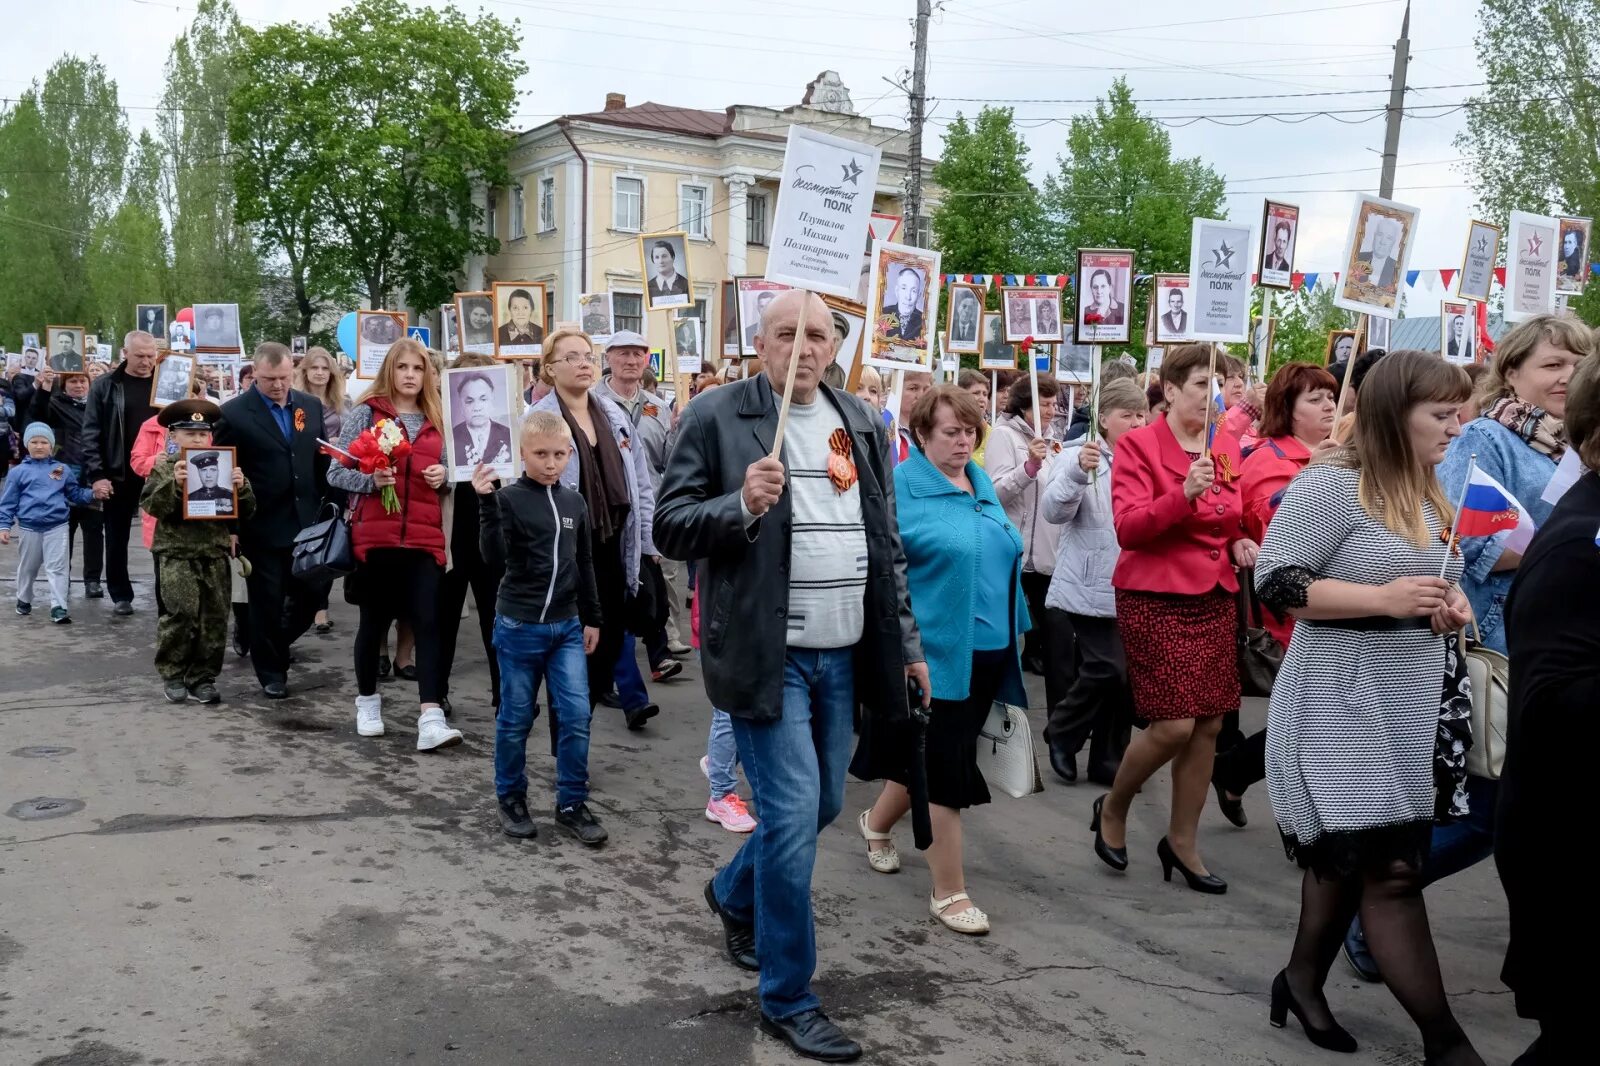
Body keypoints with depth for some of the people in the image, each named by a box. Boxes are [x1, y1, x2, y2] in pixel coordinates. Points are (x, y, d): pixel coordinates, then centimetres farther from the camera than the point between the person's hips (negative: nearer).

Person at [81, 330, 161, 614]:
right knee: (117, 539, 8)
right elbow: (91, 433, -2)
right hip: (118, 476, 0)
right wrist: (96, 475, -10)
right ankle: (121, 595, 20)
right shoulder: (105, 387, 0)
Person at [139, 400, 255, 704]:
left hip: (215, 553, 4)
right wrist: (173, 484, -23)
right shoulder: (164, 468, 1)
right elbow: (151, 506, -10)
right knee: (181, 613, -11)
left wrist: (241, 488, -11)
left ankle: (202, 678, 14)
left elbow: (245, 511, 7)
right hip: (176, 552, -3)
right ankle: (173, 674, 6)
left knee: (214, 618, 4)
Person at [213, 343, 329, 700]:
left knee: (313, 593, 8)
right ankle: (271, 672, 23)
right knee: (267, 602, 6)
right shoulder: (234, 413, -8)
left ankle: (273, 645, 35)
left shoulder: (311, 406, 6)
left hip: (307, 522, 4)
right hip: (262, 526, -4)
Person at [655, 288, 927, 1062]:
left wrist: (905, 640, 13)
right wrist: (741, 505, -26)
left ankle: (734, 894, 46)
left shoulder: (860, 422, 10)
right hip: (766, 652, -6)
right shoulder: (716, 415, -7)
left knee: (822, 805, 17)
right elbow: (671, 526, -8)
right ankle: (788, 1000, 10)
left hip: (841, 653, 6)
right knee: (792, 814, -7)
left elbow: (885, 539, 15)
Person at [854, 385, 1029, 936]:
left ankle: (876, 822, 44)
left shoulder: (982, 484, 11)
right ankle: (948, 891, 11)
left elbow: (1007, 556, 20)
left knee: (930, 759, 19)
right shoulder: (899, 489, -11)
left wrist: (1016, 627, 18)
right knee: (945, 767, -1)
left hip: (987, 651, 7)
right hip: (938, 653, -7)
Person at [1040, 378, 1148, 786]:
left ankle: (1108, 761, 23)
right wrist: (1077, 472, -32)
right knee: (1108, 668, -14)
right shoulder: (1078, 457, -3)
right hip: (1089, 590, -5)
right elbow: (1053, 511, -17)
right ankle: (1062, 734, 12)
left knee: (1125, 675, 8)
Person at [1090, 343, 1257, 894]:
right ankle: (1113, 808, 17)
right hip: (1155, 597, -6)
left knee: (1208, 725, 6)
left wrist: (1241, 543, 4)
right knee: (1174, 726, -10)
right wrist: (1185, 493, -29)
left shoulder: (1225, 448, 12)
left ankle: (1182, 840, 22)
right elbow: (1128, 528, -16)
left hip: (1215, 598, 7)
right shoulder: (1139, 445, -7)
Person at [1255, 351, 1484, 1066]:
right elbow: (1276, 583, -19)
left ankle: (1302, 978, 32)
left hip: (1414, 710, 9)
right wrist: (1385, 599, -23)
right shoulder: (1331, 485, -15)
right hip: (1348, 711, -9)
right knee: (1392, 870, -4)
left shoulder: (1427, 494, 11)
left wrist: (1447, 603, 2)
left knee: (1352, 855, 17)